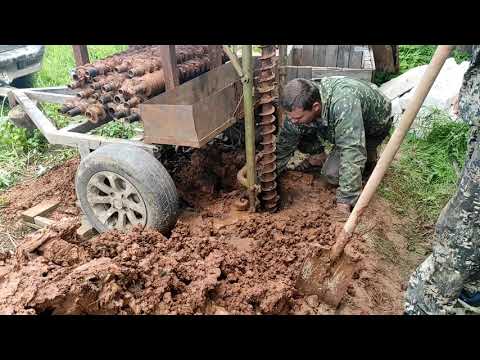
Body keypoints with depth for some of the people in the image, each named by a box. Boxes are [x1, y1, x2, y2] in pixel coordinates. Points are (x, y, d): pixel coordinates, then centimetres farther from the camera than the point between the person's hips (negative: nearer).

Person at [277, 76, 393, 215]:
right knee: (296, 131, -16)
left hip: (373, 126, -5)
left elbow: (352, 152, -47)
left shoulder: (343, 103, -45)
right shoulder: (299, 108, -24)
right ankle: (318, 157, 10)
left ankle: (369, 156, 4)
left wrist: (345, 201, -46)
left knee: (333, 173, -24)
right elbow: (283, 146, -14)